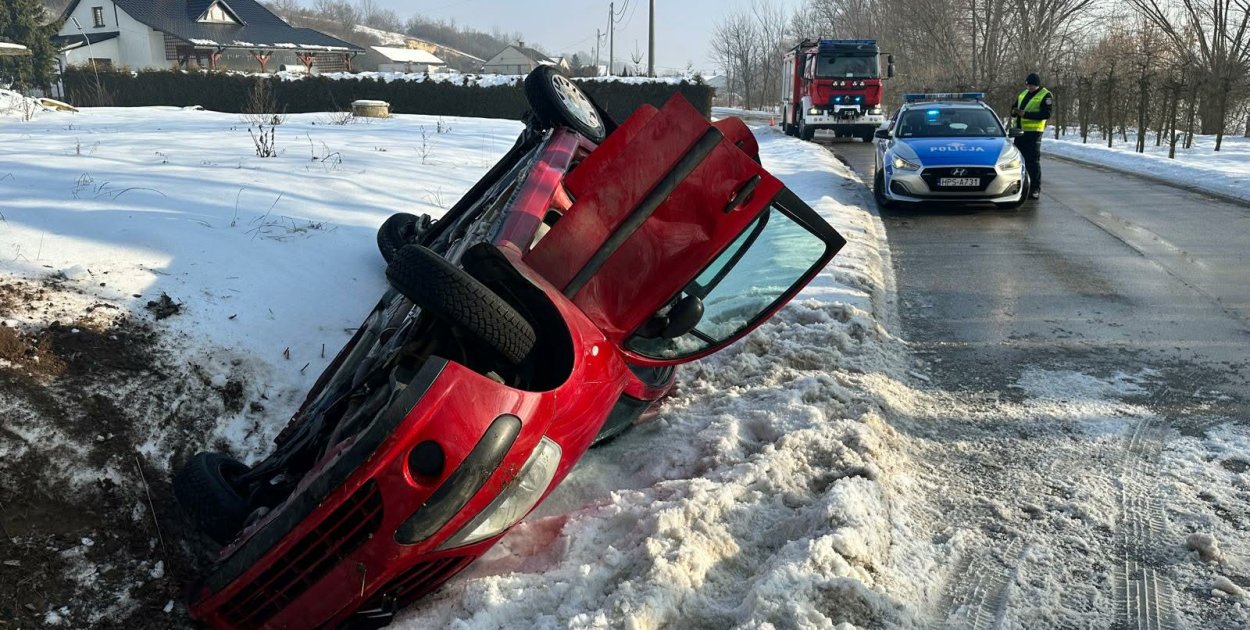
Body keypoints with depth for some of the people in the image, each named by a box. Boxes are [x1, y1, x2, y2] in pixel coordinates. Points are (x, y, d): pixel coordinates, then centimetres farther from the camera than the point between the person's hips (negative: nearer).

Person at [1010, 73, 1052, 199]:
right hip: (1019, 131, 7)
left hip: (1033, 132, -7)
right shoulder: (1023, 94, 17)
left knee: (1033, 161, -7)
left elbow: (1046, 114, -16)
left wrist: (1026, 114, -22)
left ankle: (1035, 189, -3)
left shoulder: (1045, 96, -5)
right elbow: (1014, 108, 24)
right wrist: (1014, 111, -3)